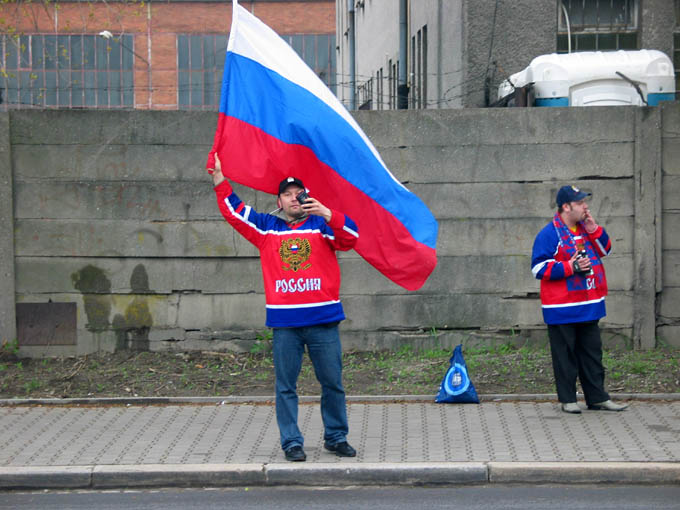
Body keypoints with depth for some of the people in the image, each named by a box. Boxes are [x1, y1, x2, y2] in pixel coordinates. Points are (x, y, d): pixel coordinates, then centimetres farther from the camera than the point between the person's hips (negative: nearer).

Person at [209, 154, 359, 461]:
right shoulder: (267, 228, 15)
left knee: (332, 383, 5)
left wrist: (326, 213, -21)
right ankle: (291, 442, 9)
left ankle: (336, 438, 17)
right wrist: (219, 179, 4)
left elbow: (350, 236, -7)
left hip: (323, 320, -1)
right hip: (284, 323, 1)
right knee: (285, 385, 2)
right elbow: (234, 211, 14)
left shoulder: (322, 225, 9)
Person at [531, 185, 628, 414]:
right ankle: (568, 400, 9)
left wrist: (594, 230, -2)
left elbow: (605, 250, 16)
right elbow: (539, 268, -15)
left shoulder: (586, 228, 10)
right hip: (562, 308, -7)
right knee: (565, 355, 1)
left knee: (592, 352, 10)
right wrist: (570, 267, -21)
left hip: (589, 305, 7)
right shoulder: (549, 234, -11)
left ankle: (597, 397, 17)